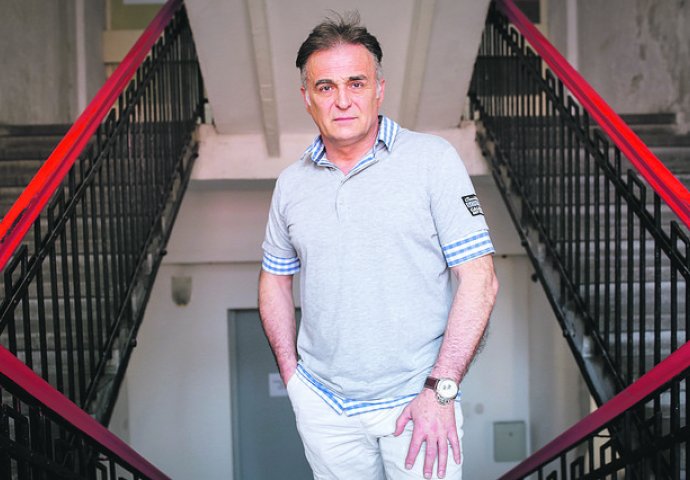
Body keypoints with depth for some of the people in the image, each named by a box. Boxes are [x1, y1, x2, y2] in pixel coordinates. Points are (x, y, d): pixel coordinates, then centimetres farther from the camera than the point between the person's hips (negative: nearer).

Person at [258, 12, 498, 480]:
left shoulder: (433, 158, -7)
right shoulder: (291, 183, 5)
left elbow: (479, 281, -11)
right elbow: (275, 279, 17)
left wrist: (440, 390, -15)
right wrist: (291, 373, 7)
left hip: (417, 402, -3)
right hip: (323, 405, 4)